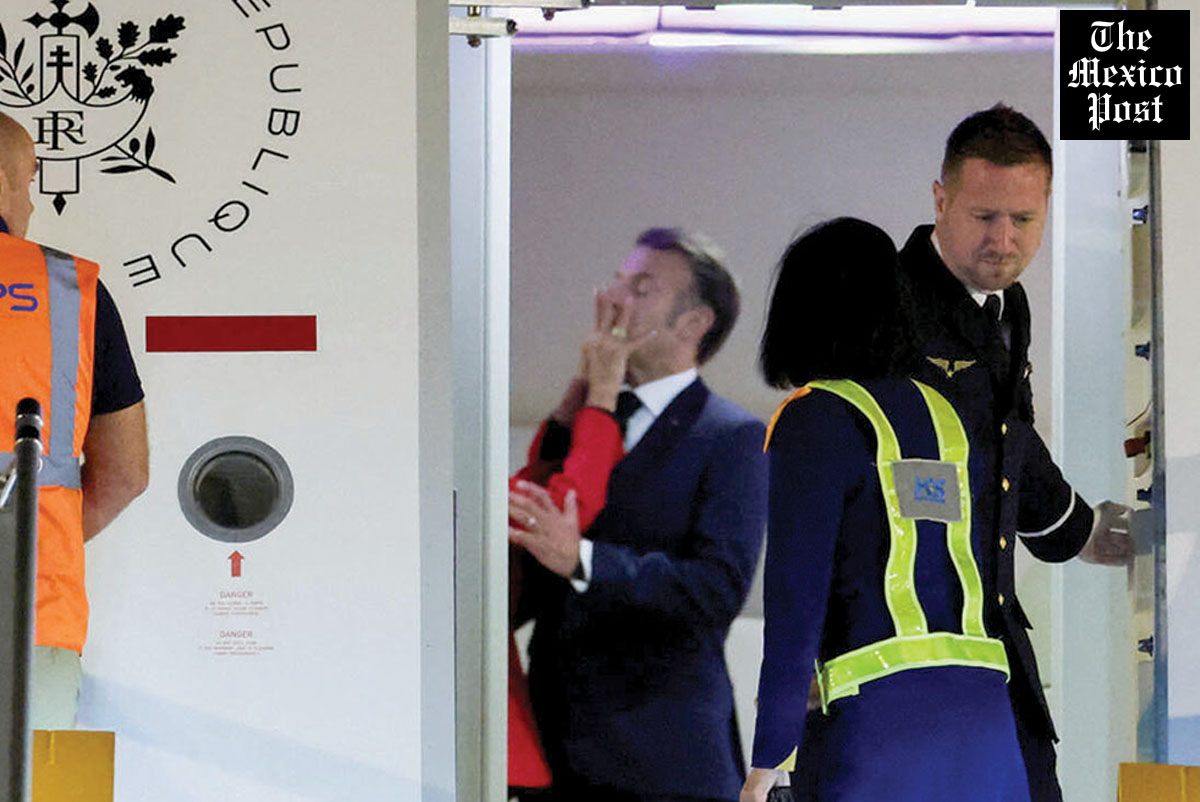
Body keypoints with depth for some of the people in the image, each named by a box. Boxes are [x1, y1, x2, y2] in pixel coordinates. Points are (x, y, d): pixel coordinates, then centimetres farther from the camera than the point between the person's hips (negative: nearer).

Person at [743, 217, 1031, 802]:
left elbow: (797, 592, -6)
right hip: (982, 712, 6)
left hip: (877, 712, -6)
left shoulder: (813, 419, 0)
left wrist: (769, 755, -5)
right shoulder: (954, 417, 19)